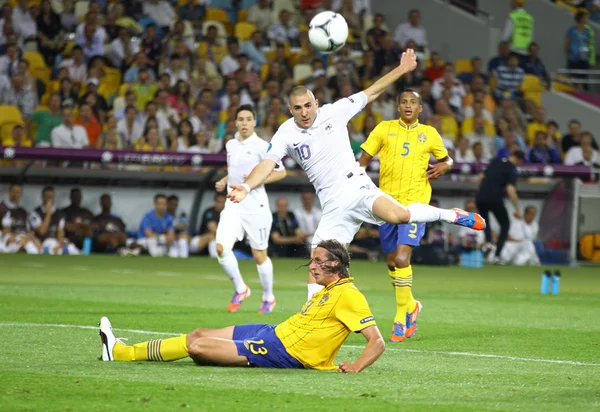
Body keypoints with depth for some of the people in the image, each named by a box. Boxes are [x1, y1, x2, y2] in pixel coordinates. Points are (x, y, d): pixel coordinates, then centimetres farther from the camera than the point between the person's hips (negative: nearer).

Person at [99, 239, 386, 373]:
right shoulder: (328, 291, 13)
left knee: (197, 346, -10)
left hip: (283, 352, -9)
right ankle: (121, 351, 13)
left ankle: (122, 352, 3)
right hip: (274, 332, 9)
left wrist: (356, 367, -32)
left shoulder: (348, 295, -15)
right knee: (200, 334, 8)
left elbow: (377, 342, -20)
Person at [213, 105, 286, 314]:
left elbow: (281, 172, -6)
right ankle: (240, 289, 6)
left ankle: (268, 297, 25)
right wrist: (224, 181, 11)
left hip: (256, 208, -5)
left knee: (259, 255, 4)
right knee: (221, 247, -14)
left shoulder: (262, 146, -8)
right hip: (233, 206, 5)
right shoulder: (230, 145, 11)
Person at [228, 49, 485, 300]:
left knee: (399, 215, -30)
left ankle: (451, 215, -7)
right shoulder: (286, 134, -2)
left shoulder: (334, 112, -2)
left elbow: (371, 93, 8)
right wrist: (246, 186, -34)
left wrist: (401, 69, 5)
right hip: (334, 205, 3)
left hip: (358, 188, -2)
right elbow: (267, 164, -15)